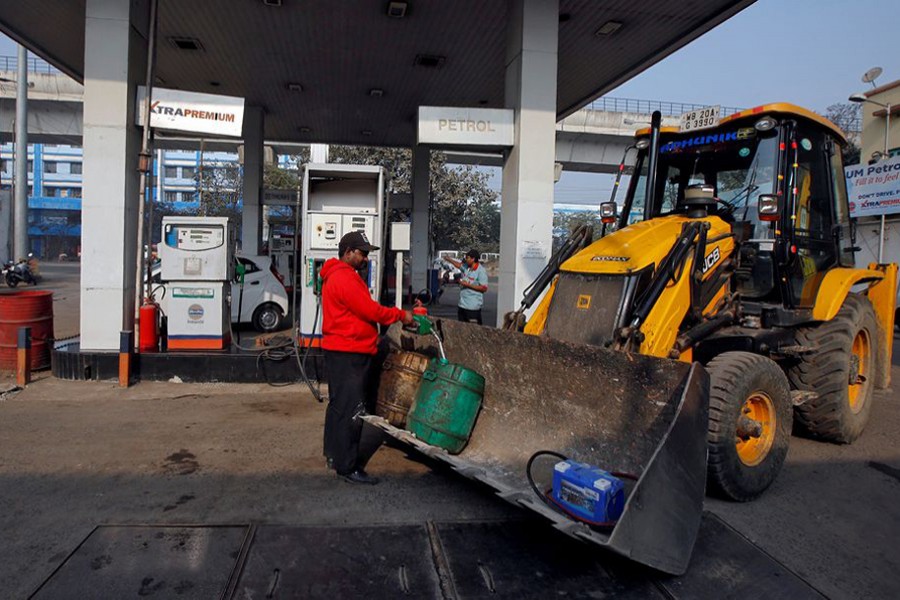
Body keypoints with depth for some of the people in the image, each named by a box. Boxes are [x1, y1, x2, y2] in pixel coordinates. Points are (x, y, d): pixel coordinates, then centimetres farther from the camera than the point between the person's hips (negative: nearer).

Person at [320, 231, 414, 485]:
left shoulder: (338, 276, 19)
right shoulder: (344, 278, -17)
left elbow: (361, 311, 17)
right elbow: (370, 310, -19)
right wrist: (401, 315, -8)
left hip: (342, 351, 12)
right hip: (348, 354, -12)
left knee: (339, 405, 19)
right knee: (350, 410, -7)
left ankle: (334, 454, 32)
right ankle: (348, 466, -1)